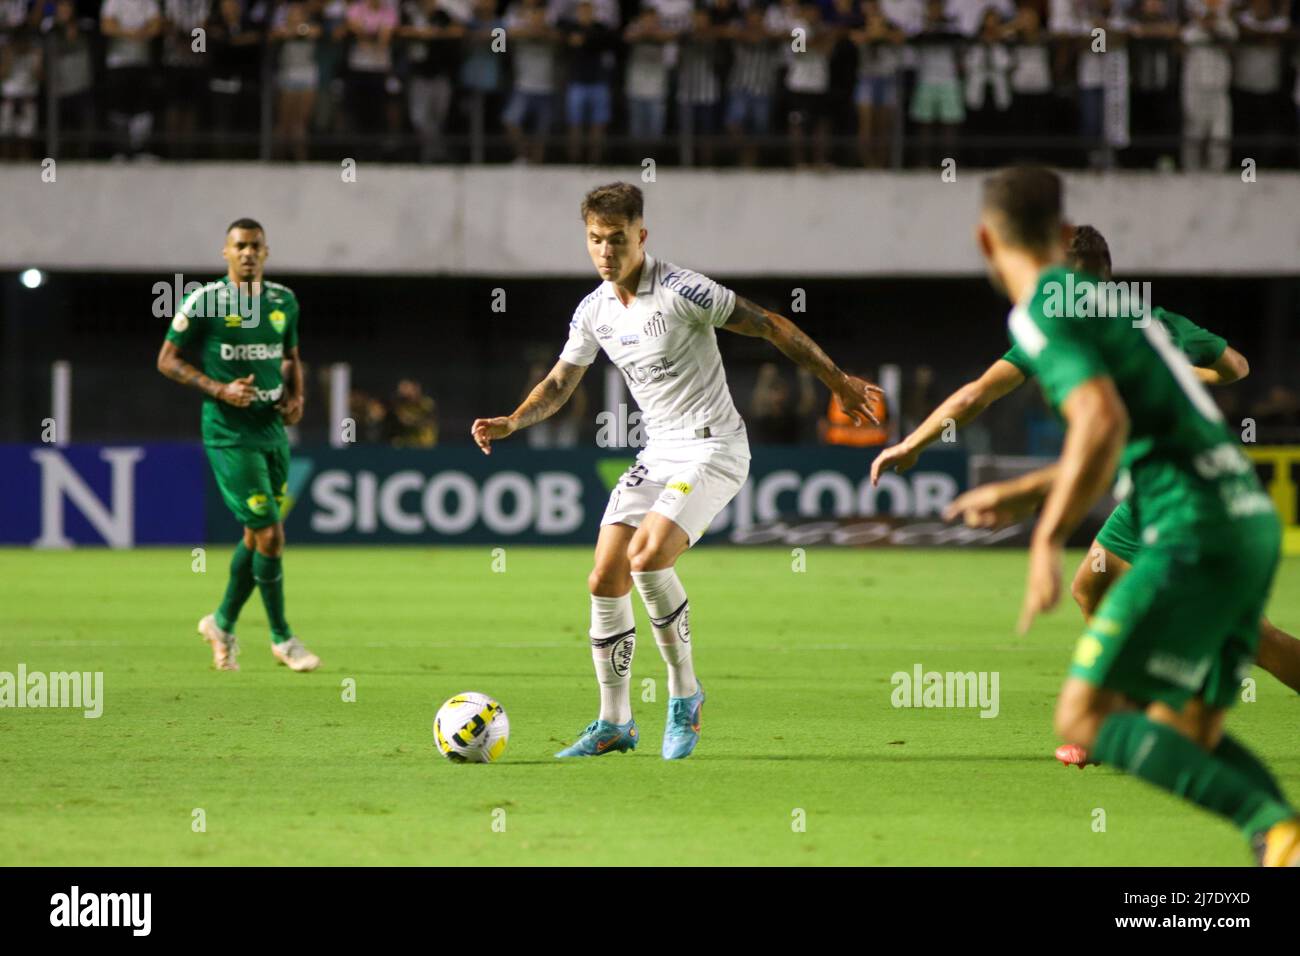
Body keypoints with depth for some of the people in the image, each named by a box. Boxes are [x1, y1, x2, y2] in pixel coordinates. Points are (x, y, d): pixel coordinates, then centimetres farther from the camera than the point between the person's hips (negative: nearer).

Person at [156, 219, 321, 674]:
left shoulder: (283, 301, 8)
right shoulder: (205, 302, -9)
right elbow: (167, 360, -5)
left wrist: (296, 397, 3)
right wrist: (220, 389, -17)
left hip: (272, 429, 6)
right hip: (229, 435, -6)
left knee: (258, 535, 11)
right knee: (270, 534, -10)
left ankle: (223, 623, 31)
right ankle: (282, 638, 3)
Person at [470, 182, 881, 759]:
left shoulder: (680, 290, -16)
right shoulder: (594, 311, 5)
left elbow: (769, 326, -9)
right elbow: (559, 385, 15)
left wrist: (837, 381, -5)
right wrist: (510, 423, -3)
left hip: (713, 447, -7)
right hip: (658, 453, 7)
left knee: (648, 555, -26)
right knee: (605, 578, -1)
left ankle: (684, 694, -8)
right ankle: (614, 723, 10)